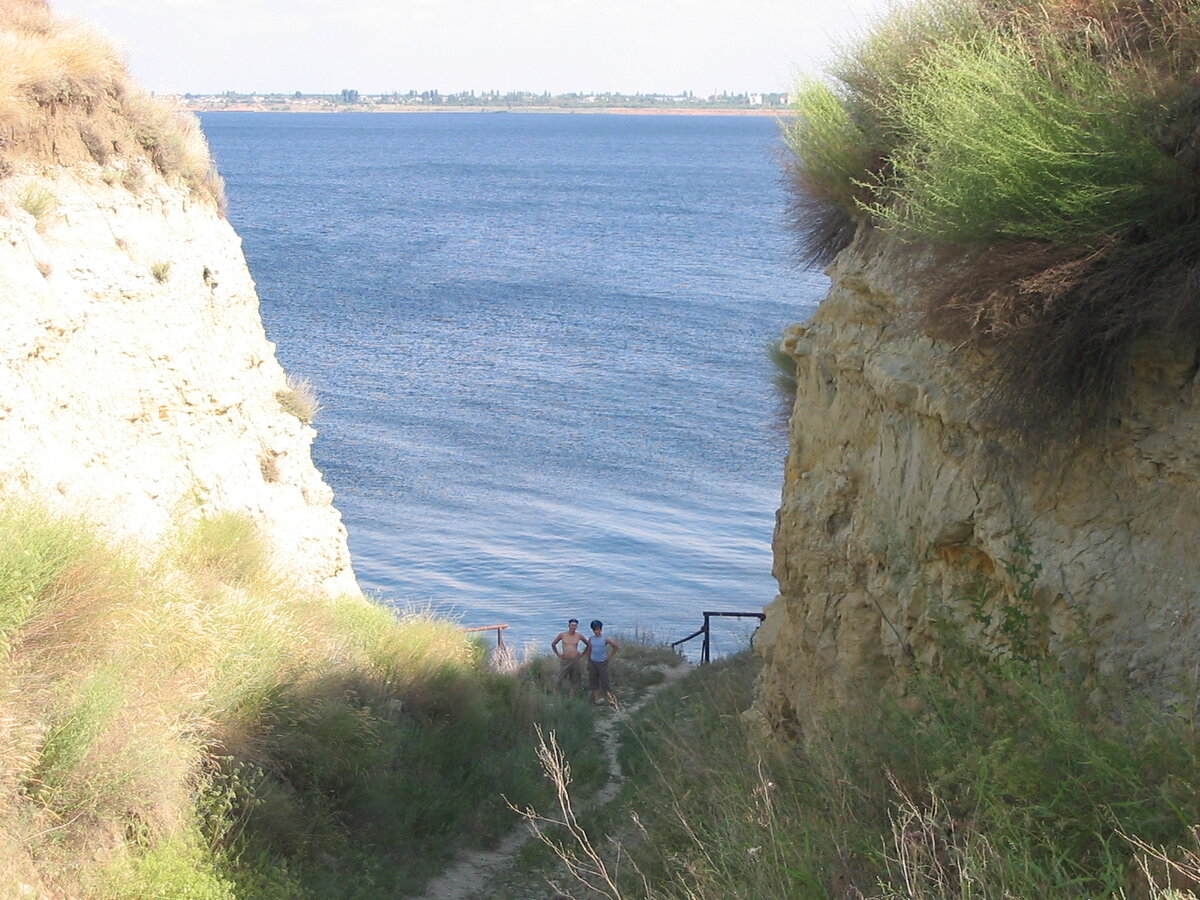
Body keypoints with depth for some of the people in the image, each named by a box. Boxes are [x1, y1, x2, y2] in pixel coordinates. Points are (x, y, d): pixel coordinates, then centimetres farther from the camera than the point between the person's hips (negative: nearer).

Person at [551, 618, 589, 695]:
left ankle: (572, 697, 9)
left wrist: (582, 654, 8)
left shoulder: (579, 636, 1)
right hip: (565, 660, -1)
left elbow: (588, 645, 15)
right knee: (560, 679, -3)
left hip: (575, 660, 1)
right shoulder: (562, 635, -1)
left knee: (574, 680, 3)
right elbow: (553, 644, 11)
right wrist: (558, 654, 6)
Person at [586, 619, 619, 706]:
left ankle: (611, 698, 2)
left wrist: (609, 656, 1)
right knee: (594, 681, 5)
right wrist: (588, 663, 9)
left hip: (602, 662, -3)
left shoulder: (605, 639, -7)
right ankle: (597, 699, 11)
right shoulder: (591, 639, 3)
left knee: (605, 680, -5)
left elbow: (615, 647, 1)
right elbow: (589, 650, 10)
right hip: (593, 662, 3)